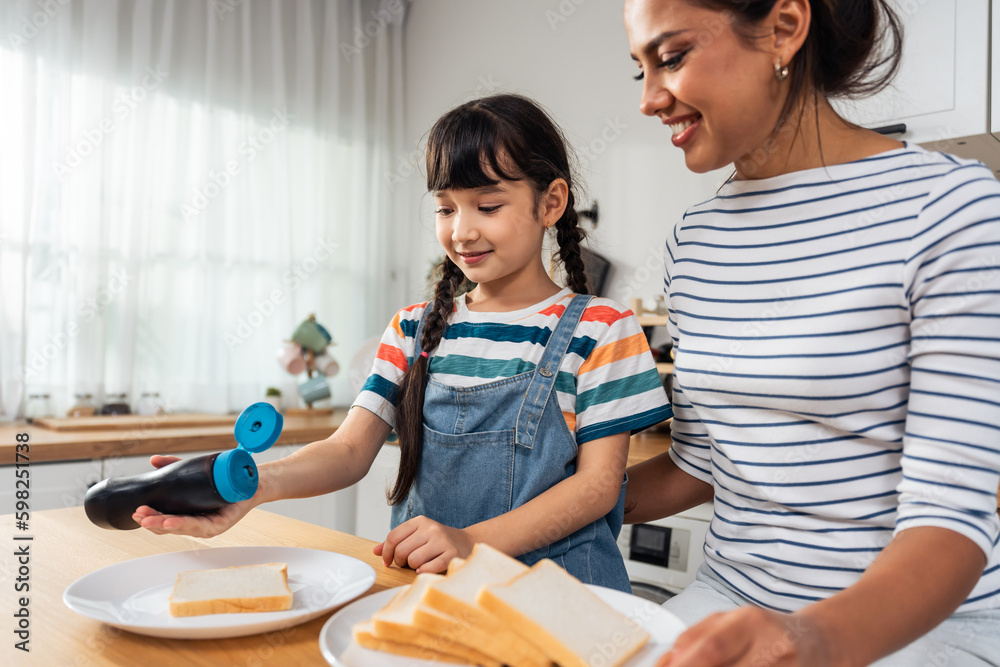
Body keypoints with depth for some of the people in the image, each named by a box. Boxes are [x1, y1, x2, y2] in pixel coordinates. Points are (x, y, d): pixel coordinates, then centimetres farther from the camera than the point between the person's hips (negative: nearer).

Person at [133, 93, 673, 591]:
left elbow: (599, 482, -5)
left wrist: (471, 542, -18)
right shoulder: (415, 330, 11)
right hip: (422, 584, 3)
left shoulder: (599, 330, 0)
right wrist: (252, 482, -19)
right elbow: (350, 449, 2)